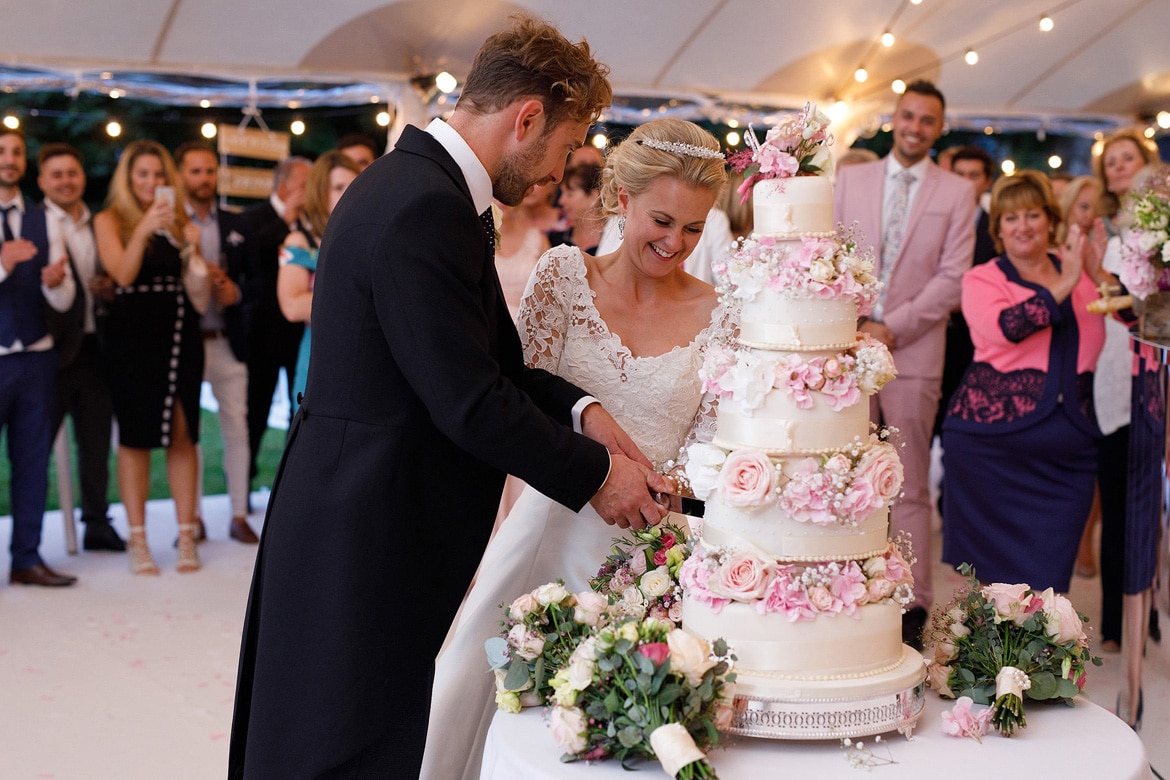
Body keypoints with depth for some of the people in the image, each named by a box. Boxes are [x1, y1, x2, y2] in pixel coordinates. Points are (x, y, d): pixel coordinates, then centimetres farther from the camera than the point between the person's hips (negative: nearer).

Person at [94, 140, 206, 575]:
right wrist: (143, 230, -23)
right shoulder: (110, 221, 3)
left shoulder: (178, 218, 13)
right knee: (135, 436, -2)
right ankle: (137, 540, 3)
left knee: (183, 433, 0)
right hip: (132, 337, -3)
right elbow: (123, 274, -11)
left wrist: (194, 249, -9)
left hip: (180, 331, 3)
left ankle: (186, 535, 5)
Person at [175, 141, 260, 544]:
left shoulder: (236, 225, 13)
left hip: (228, 341, 3)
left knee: (237, 427, 2)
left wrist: (235, 291, -7)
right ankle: (193, 518, 11)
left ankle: (239, 515, 10)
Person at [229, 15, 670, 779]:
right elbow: (468, 400, -21)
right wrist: (594, 473, -9)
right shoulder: (425, 207, -22)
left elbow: (483, 360, 14)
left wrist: (578, 409, 0)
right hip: (366, 547, -10)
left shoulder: (414, 180, 11)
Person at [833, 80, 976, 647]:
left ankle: (913, 605, 8)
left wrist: (891, 328, -9)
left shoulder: (957, 193, 6)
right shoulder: (850, 179, 12)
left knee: (910, 488, 2)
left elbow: (953, 277, -1)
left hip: (913, 353, -2)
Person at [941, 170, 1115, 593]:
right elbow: (1005, 327, -18)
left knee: (1049, 575, 4)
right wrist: (1063, 286, -18)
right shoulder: (982, 279, 3)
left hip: (1066, 452, 3)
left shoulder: (1080, 276, 15)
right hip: (994, 441, -3)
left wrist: (1100, 277, -7)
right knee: (994, 568, 3)